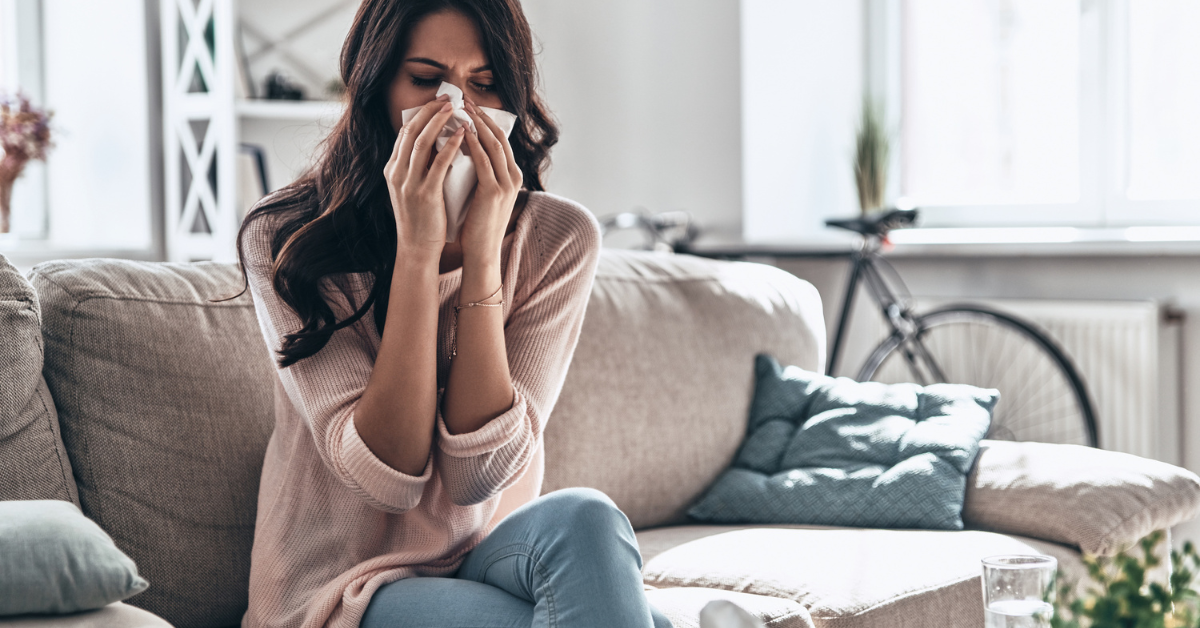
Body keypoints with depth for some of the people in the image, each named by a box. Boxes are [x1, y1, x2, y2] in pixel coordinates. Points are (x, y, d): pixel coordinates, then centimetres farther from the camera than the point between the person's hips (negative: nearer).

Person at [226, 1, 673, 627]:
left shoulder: (558, 239, -5)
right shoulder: (282, 240, -10)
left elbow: (479, 478, -15)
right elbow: (387, 476, -19)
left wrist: (481, 253, -22)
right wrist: (417, 249, -25)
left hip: (490, 560, 4)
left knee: (583, 519, -32)